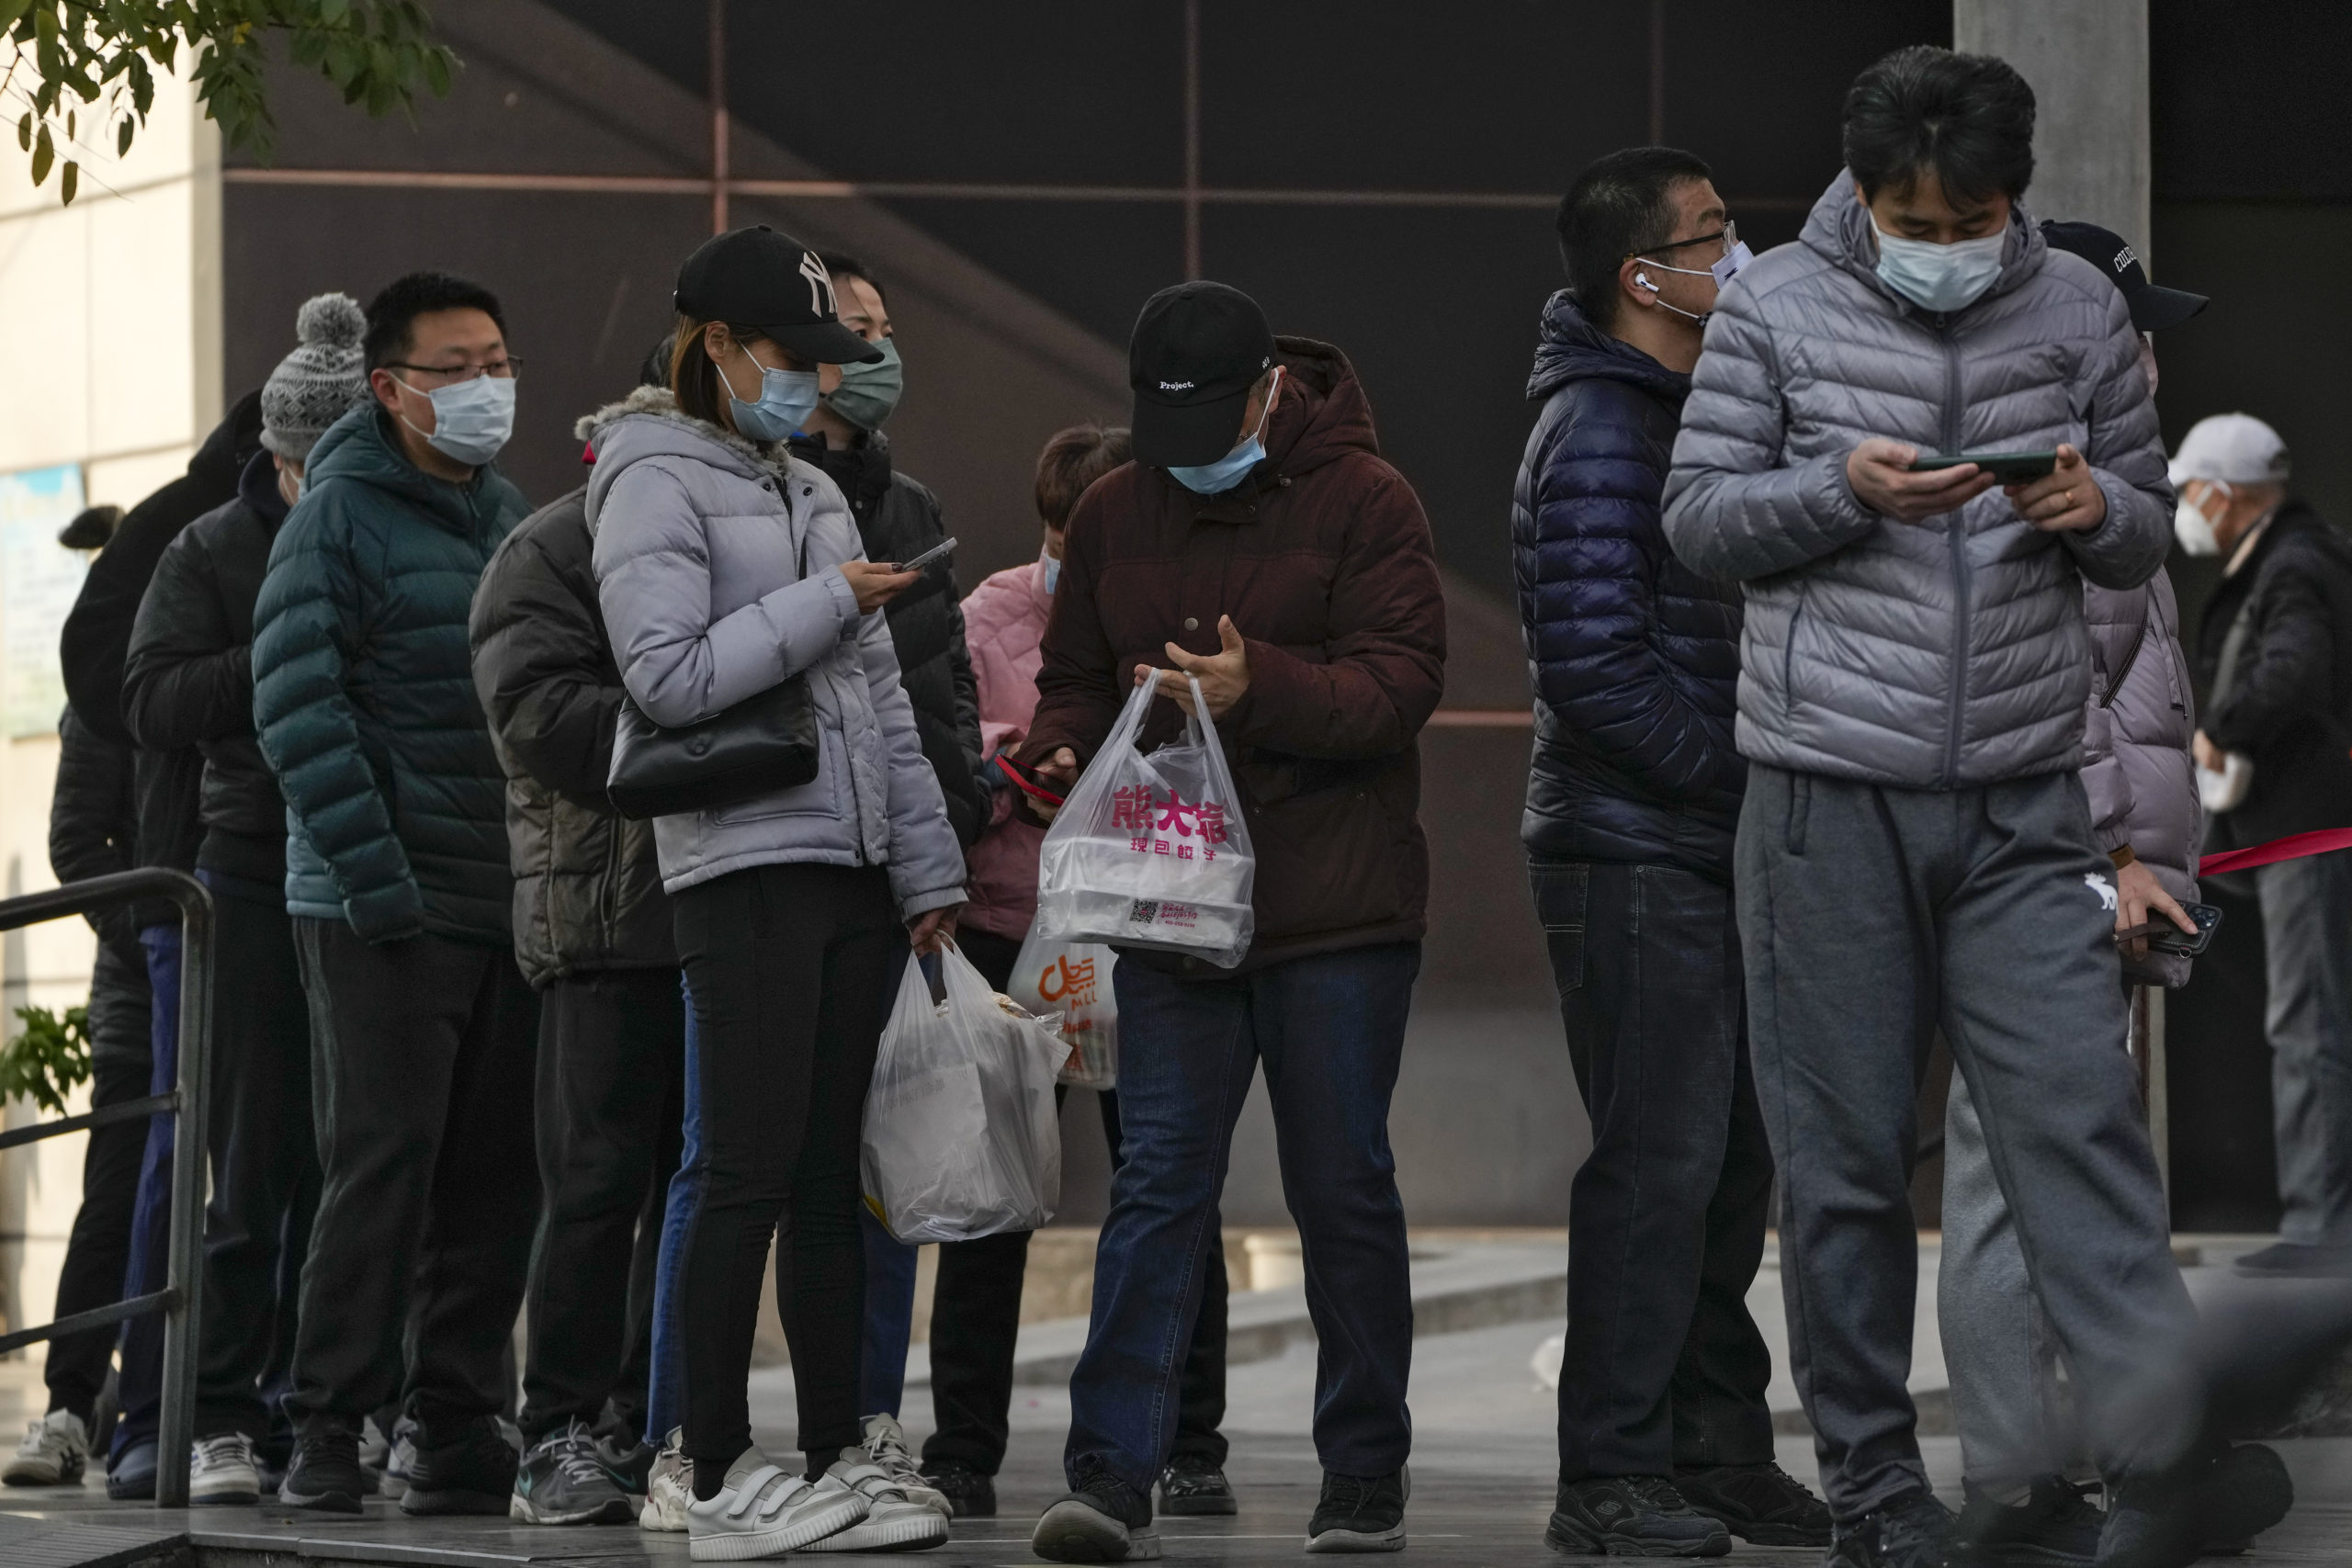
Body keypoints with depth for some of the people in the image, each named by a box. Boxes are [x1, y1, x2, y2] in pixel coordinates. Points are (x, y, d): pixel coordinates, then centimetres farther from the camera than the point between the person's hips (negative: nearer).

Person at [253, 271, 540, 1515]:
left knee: (494, 1178, 6)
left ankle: (460, 1433, 12)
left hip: (510, 901, 6)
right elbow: (297, 709, -12)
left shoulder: (513, 517, 16)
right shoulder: (341, 516, -6)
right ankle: (326, 1433, -3)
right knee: (382, 1166, -8)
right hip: (385, 910, -6)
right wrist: (376, 881, -19)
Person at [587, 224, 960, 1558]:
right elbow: (669, 675, -17)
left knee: (831, 1173, 8)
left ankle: (837, 1459, 11)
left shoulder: (815, 492, 19)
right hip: (744, 864, -8)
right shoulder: (655, 485, -4)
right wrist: (826, 603, -12)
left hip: (853, 867, 8)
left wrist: (928, 871, 16)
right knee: (753, 1171, -9)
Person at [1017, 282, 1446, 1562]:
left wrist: (1260, 688, -28)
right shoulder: (1113, 514, 10)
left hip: (1338, 916, -3)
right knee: (1157, 1182, -4)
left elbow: (1402, 680, -12)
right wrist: (1062, 752, -5)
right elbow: (1078, 677, 18)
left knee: (1343, 1190, 5)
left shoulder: (1360, 499, -4)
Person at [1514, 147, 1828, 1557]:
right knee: (1661, 1156, -9)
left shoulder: (1678, 417, 19)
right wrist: (1737, 773, -16)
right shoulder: (1597, 435, -13)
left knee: (1730, 1158, 13)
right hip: (1635, 853, -10)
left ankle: (1719, 1453, 20)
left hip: (1712, 854, 10)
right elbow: (1597, 662, -21)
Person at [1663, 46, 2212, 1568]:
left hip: (2024, 799, 1)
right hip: (1831, 796, -1)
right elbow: (1698, 515, 3)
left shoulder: (2079, 311, 7)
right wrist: (1844, 489, -15)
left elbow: (2149, 533, 14)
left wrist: (2096, 506, -10)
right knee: (1847, 1154, 3)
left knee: (2081, 1115, -9)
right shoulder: (1778, 309, 2)